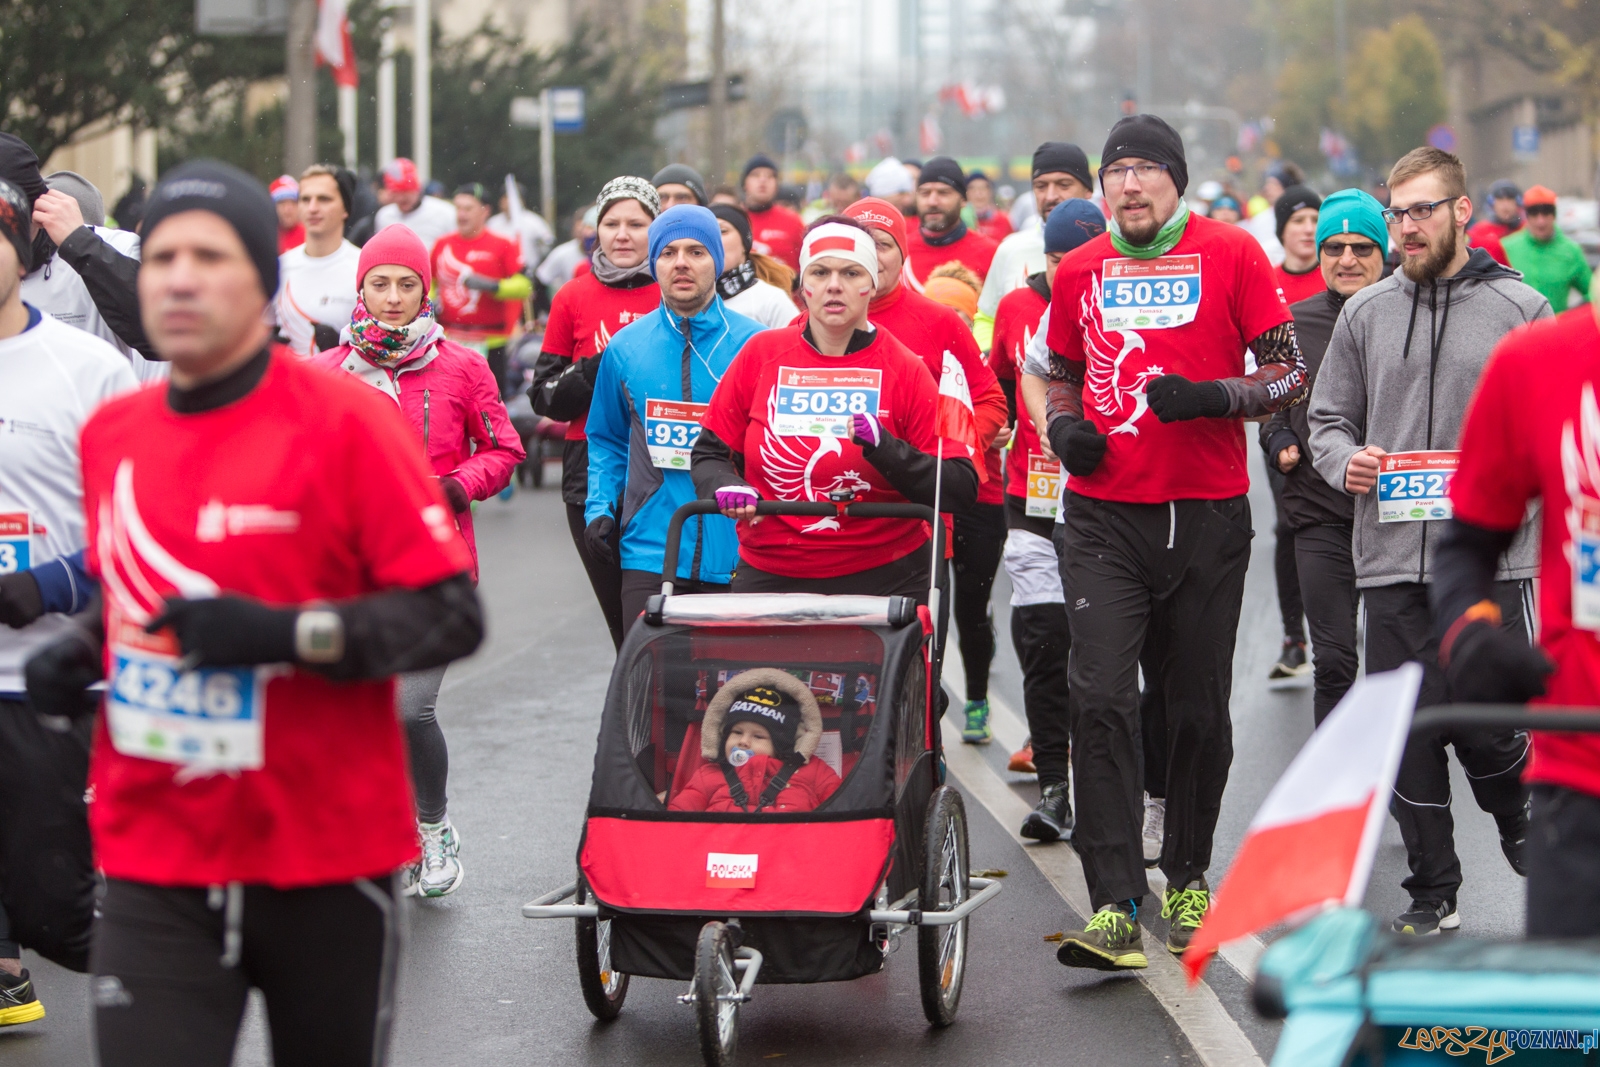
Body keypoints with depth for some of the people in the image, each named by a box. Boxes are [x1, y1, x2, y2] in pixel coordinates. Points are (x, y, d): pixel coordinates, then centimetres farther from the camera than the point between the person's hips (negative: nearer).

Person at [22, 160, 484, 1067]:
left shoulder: (345, 421, -10)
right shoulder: (111, 434, 8)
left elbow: (454, 616, -12)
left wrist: (288, 634, -23)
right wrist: (80, 655, 4)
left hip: (329, 864, -3)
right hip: (155, 868, 3)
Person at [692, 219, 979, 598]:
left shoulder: (905, 370, -1)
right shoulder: (762, 353, 4)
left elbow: (961, 491, -6)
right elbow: (708, 452, 10)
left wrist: (884, 447, -20)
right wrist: (725, 485, -12)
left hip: (883, 580, -1)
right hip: (768, 579, 2)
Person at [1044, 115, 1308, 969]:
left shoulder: (1231, 255, -1)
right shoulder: (1079, 272, 9)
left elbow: (1290, 373, -1)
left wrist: (1216, 396, -19)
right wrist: (1064, 425, 2)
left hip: (1207, 514, -1)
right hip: (1103, 517, 1)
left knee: (1198, 707, 9)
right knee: (1100, 698, -13)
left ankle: (1187, 879, 29)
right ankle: (1115, 908, -14)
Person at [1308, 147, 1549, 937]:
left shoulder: (1520, 309, 3)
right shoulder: (1365, 314, 11)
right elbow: (1327, 419, 16)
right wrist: (1345, 460, -6)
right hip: (1391, 558, 3)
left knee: (1488, 727, -7)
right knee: (1408, 733, 4)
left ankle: (1527, 825, 25)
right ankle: (1432, 892, 15)